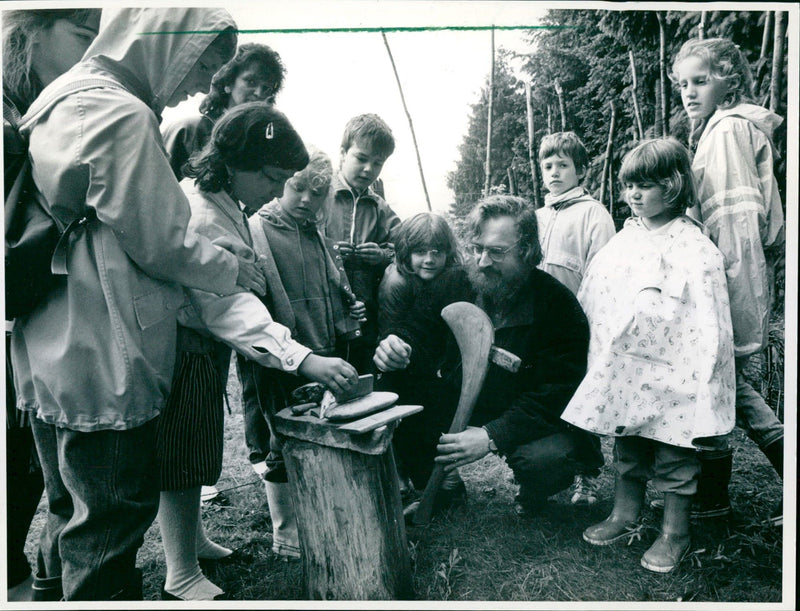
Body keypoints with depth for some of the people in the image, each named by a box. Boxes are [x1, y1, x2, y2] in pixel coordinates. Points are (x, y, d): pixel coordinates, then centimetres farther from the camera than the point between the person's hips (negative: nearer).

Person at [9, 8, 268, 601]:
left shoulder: (66, 99, 13)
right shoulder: (122, 115, -18)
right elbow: (160, 241, -17)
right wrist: (235, 270, 0)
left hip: (52, 353, 10)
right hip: (104, 365, -10)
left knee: (73, 508, 25)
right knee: (109, 525, 6)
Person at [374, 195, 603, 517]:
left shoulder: (558, 304, -16)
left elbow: (557, 393, -19)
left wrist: (492, 436, -31)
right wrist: (394, 348, -22)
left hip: (535, 421, -3)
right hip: (460, 409, 4)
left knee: (548, 457, -36)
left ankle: (532, 493, 6)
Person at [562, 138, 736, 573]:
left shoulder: (693, 248, -12)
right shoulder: (626, 238, 6)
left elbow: (707, 325, -13)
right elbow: (594, 301, 12)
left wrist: (701, 389, -15)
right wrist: (600, 361, 13)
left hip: (668, 374, -6)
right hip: (624, 368, 6)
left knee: (673, 457, 9)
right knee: (627, 450, 19)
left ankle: (675, 534, 27)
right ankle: (624, 516, 36)